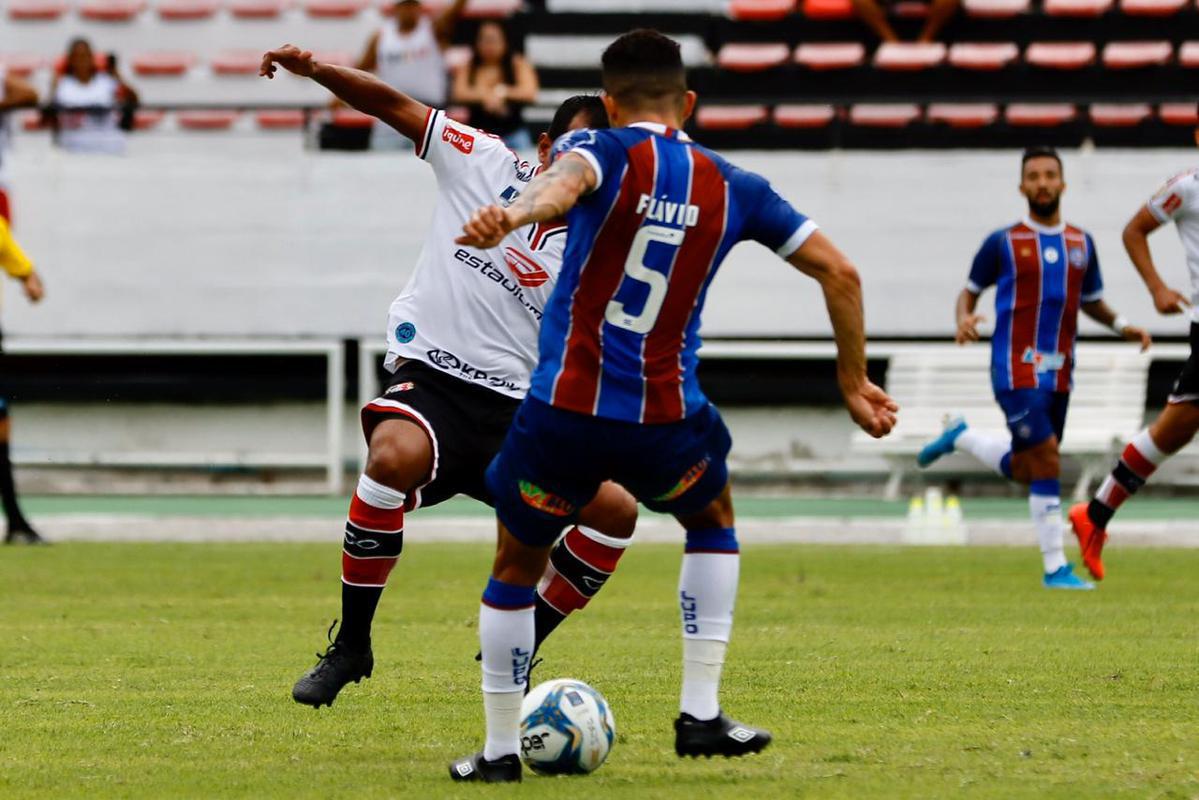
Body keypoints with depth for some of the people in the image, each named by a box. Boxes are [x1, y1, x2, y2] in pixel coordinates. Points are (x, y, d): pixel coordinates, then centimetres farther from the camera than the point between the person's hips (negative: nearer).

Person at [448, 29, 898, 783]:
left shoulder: (602, 153, -2)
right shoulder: (733, 187, 8)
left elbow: (565, 180, -29)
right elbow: (839, 273, 8)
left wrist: (512, 215, -51)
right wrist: (854, 381, 19)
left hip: (563, 409, -2)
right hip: (665, 419, 2)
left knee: (517, 566, 21)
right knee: (712, 521, 32)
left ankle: (500, 749, 21)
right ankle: (701, 713, 22)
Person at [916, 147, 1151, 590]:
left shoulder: (1081, 244, 11)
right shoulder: (1003, 243, -1)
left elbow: (1091, 300, 23)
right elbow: (970, 291, 8)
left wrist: (1121, 325, 5)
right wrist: (964, 318, -14)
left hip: (1058, 373, 6)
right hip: (1016, 368, -6)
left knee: (1023, 471, 13)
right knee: (1046, 460, -15)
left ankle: (960, 436, 39)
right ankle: (1055, 567, -10)